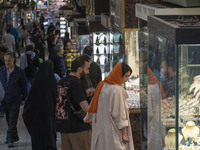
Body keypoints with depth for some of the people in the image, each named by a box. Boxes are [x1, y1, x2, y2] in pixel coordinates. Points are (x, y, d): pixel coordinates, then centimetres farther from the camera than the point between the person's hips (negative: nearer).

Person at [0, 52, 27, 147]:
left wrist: (23, 98, 5)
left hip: (15, 100, -4)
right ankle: (14, 137, 25)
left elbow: (24, 86, 3)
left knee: (12, 121, -7)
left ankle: (10, 140, -5)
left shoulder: (19, 72, -5)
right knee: (9, 121, 12)